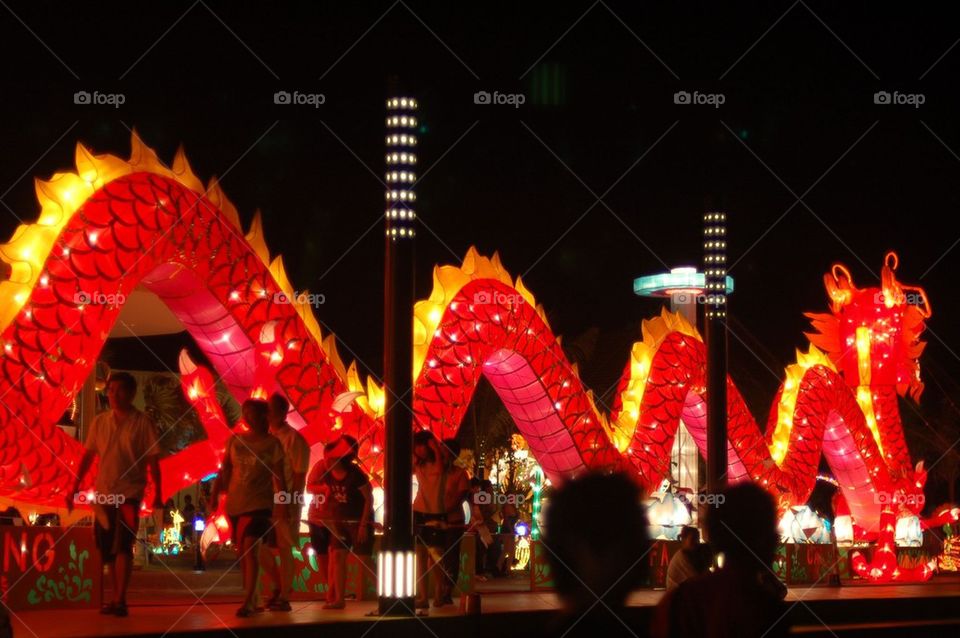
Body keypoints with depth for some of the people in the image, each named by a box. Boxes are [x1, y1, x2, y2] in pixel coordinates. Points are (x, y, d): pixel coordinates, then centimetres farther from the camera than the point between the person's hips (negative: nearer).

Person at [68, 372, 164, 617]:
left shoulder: (143, 422, -5)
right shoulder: (99, 421, 5)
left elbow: (153, 461, -5)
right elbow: (88, 456, 9)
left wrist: (157, 494, -9)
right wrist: (75, 488, 5)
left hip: (129, 491, -4)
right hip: (103, 493, 4)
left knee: (122, 545, -14)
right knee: (109, 549, 10)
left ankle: (120, 600, -13)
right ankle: (116, 599, 20)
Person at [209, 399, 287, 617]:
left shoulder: (272, 443, -3)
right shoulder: (234, 440, 7)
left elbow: (278, 476, -5)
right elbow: (224, 471, 9)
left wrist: (281, 503, -12)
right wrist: (214, 495, -1)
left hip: (259, 504, -5)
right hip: (234, 504, 5)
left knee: (250, 551, -17)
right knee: (243, 554, 11)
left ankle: (248, 602, -18)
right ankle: (252, 600, 22)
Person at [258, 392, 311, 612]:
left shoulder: (294, 439, -9)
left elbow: (300, 476, -11)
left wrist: (291, 506, -16)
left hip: (286, 504, -6)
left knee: (284, 550, 0)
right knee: (260, 547, 7)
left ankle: (283, 598, 7)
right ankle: (280, 585, 24)